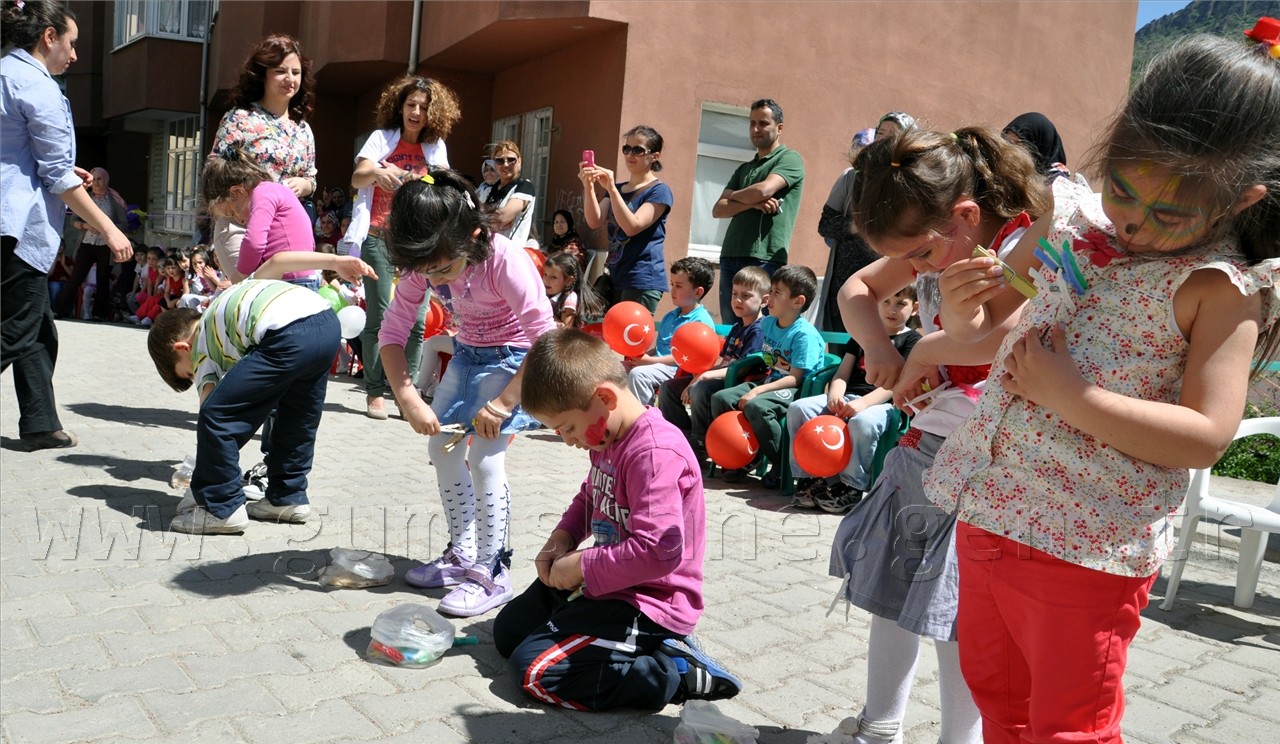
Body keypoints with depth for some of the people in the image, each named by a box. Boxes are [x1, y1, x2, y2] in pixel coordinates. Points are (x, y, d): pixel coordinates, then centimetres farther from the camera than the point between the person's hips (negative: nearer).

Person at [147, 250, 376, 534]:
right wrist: (336, 261, 16)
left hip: (289, 336, -8)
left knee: (216, 415, 5)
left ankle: (221, 508, 12)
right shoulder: (237, 292, 38)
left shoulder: (202, 350, 20)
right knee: (299, 415, 27)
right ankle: (288, 498, 37)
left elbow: (214, 416, 14)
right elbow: (276, 262, 23)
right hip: (327, 321, 8)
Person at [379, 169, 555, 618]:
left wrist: (502, 403, -34)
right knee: (441, 446, 7)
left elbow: (546, 340, -32)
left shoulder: (504, 261, -33)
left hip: (514, 358, -7)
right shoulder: (423, 264, -16)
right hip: (467, 355, 7)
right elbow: (392, 333, -11)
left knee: (485, 458, -15)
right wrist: (408, 398, -25)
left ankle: (491, 573, -2)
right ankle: (463, 555, 23)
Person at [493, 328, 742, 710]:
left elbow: (659, 550, -35)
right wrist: (563, 535, 2)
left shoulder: (654, 452, -28)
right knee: (508, 629, 20)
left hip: (645, 601, -11)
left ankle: (677, 673, -10)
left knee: (534, 669, -16)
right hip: (605, 582, 11)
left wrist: (583, 567, -23)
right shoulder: (606, 438, 1)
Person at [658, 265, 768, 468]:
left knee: (701, 390, -36)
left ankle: (700, 446, -20)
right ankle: (684, 437, 8)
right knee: (668, 387, 7)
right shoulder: (737, 328, 17)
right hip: (719, 381, 10)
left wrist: (706, 376, -26)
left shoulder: (758, 330, -13)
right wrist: (699, 375, -2)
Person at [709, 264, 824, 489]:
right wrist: (754, 388, 5)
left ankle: (782, 466, -18)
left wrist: (758, 391, -26)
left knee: (756, 406, -35)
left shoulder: (805, 334, -16)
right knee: (721, 398, -8)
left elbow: (795, 378, -20)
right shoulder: (767, 323, 10)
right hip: (768, 382, 9)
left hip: (793, 390, -8)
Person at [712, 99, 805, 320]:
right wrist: (752, 203, -9)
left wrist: (732, 195, 5)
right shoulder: (744, 169, 22)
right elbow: (718, 210, 10)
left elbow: (763, 190, -15)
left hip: (766, 259, -6)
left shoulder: (790, 159, 3)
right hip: (730, 257, 6)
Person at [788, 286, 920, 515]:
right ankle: (808, 477, -14)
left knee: (862, 422, -40)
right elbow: (842, 373, 14)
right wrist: (835, 395, -10)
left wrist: (862, 403, -24)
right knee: (798, 408, -17)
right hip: (846, 398, 5)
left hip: (882, 404, -5)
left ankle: (851, 487, -23)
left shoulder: (912, 341, 5)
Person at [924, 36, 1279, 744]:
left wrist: (1070, 397, -26)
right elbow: (994, 311, 14)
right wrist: (963, 315, -8)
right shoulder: (1073, 218, 1)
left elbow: (1206, 435, -21)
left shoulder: (1220, 286, -13)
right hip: (988, 514, 6)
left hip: (1086, 553, -5)